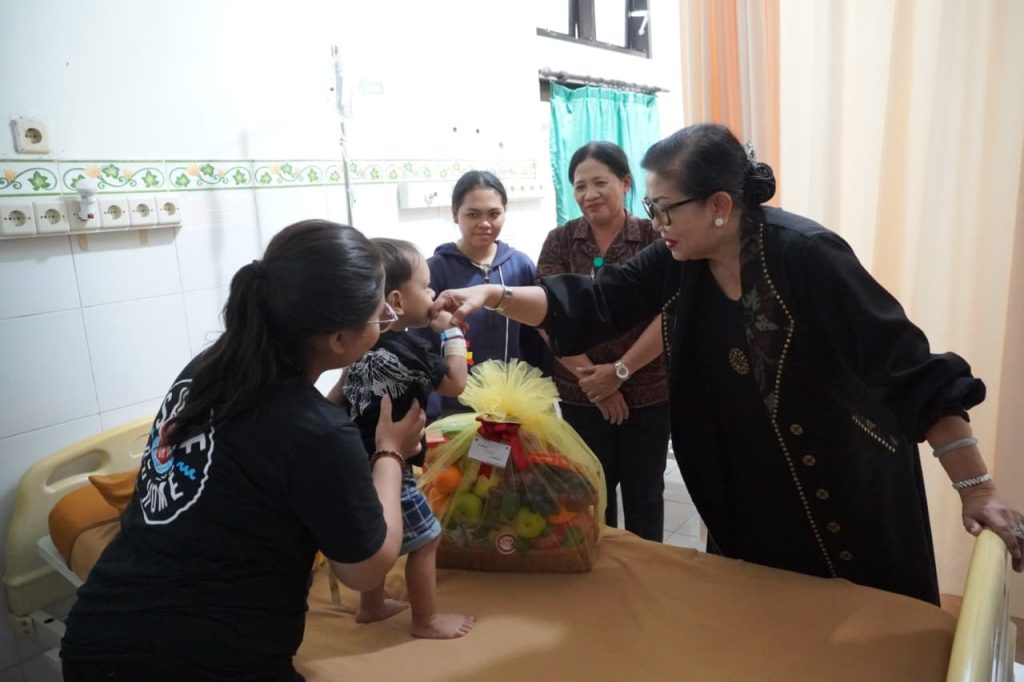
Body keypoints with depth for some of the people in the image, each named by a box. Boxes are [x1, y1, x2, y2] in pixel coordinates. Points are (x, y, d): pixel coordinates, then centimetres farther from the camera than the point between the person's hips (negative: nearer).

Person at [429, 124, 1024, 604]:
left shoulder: (806, 254, -27)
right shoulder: (679, 261, -9)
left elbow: (915, 371, -24)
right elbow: (592, 304, -8)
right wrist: (496, 295, -21)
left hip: (854, 491, -5)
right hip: (750, 495, 6)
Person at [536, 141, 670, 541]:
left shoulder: (654, 238, -3)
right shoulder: (559, 242, 0)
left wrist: (620, 371, -14)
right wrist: (592, 378, -12)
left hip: (648, 391, -1)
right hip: (581, 395, 1)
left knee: (645, 493, 13)